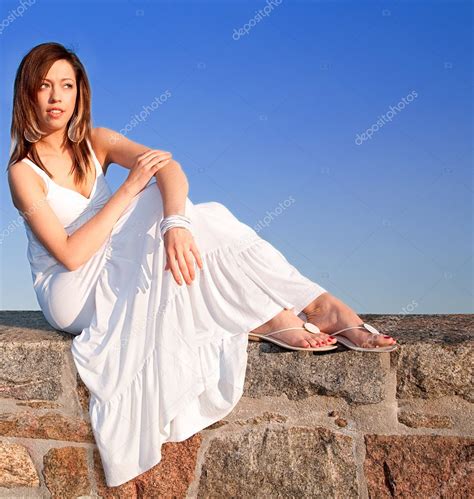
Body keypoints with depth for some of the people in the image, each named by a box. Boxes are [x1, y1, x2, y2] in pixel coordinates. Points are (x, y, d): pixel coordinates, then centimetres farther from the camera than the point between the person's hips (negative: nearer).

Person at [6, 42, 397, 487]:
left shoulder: (94, 142, 3)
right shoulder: (24, 171, -11)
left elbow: (169, 167, -16)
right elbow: (70, 254, -21)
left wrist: (175, 223, -37)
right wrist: (130, 188, -21)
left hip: (115, 275, 5)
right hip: (69, 292, -5)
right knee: (155, 203, -26)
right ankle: (266, 319, -29)